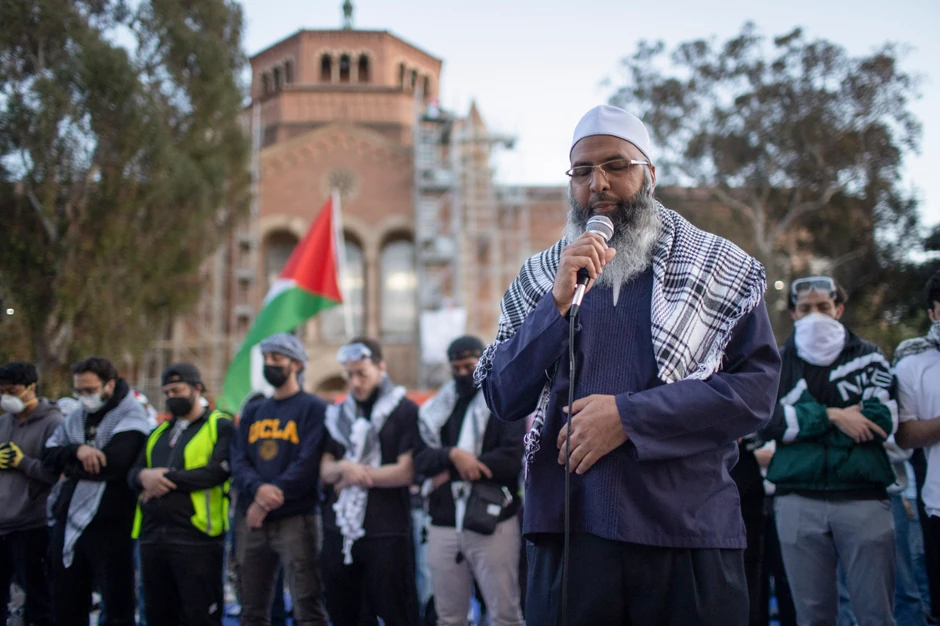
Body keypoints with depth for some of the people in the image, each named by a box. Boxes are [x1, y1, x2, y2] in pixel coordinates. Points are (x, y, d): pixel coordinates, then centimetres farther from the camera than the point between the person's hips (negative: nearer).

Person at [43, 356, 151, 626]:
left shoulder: (131, 417, -7)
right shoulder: (76, 417, 14)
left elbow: (113, 462, -22)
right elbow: (48, 456, 3)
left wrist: (71, 468, -7)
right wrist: (77, 451, -18)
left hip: (109, 524, -7)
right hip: (68, 522, 7)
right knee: (65, 604, 14)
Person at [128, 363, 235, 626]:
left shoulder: (220, 426, -1)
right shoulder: (159, 432, 21)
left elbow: (218, 470, -16)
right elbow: (133, 473, 14)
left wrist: (167, 479, -13)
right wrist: (144, 476, -11)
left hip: (195, 537, -7)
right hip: (152, 535, 7)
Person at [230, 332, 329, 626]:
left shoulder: (313, 408, 1)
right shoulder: (252, 411, 18)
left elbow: (307, 464, -10)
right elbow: (238, 461, 6)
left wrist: (269, 501, -16)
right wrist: (258, 489, -15)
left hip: (295, 520, -6)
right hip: (250, 523, 6)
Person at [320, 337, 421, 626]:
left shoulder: (405, 411, -1)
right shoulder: (337, 414, 14)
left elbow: (405, 472, -9)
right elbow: (325, 470, 10)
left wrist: (356, 477, -5)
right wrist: (344, 467, -12)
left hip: (387, 533, -5)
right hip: (339, 530, 5)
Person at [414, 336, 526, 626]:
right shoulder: (436, 409, 14)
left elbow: (513, 458, -13)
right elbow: (421, 459, 4)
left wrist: (451, 473, -10)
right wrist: (452, 454, -18)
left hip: (492, 523, -4)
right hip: (443, 525, 5)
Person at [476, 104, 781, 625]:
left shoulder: (720, 268, 5)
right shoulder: (540, 278, 10)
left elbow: (756, 387, -5)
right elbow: (502, 400, 2)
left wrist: (629, 416, -13)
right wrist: (559, 301, -10)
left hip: (689, 529, -1)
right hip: (569, 528, 1)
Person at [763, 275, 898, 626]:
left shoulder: (869, 357, 11)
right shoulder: (779, 363, 12)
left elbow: (882, 421, -4)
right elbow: (769, 421, -3)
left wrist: (800, 419, -4)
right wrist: (831, 416, -10)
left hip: (863, 499, 0)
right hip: (798, 501, 1)